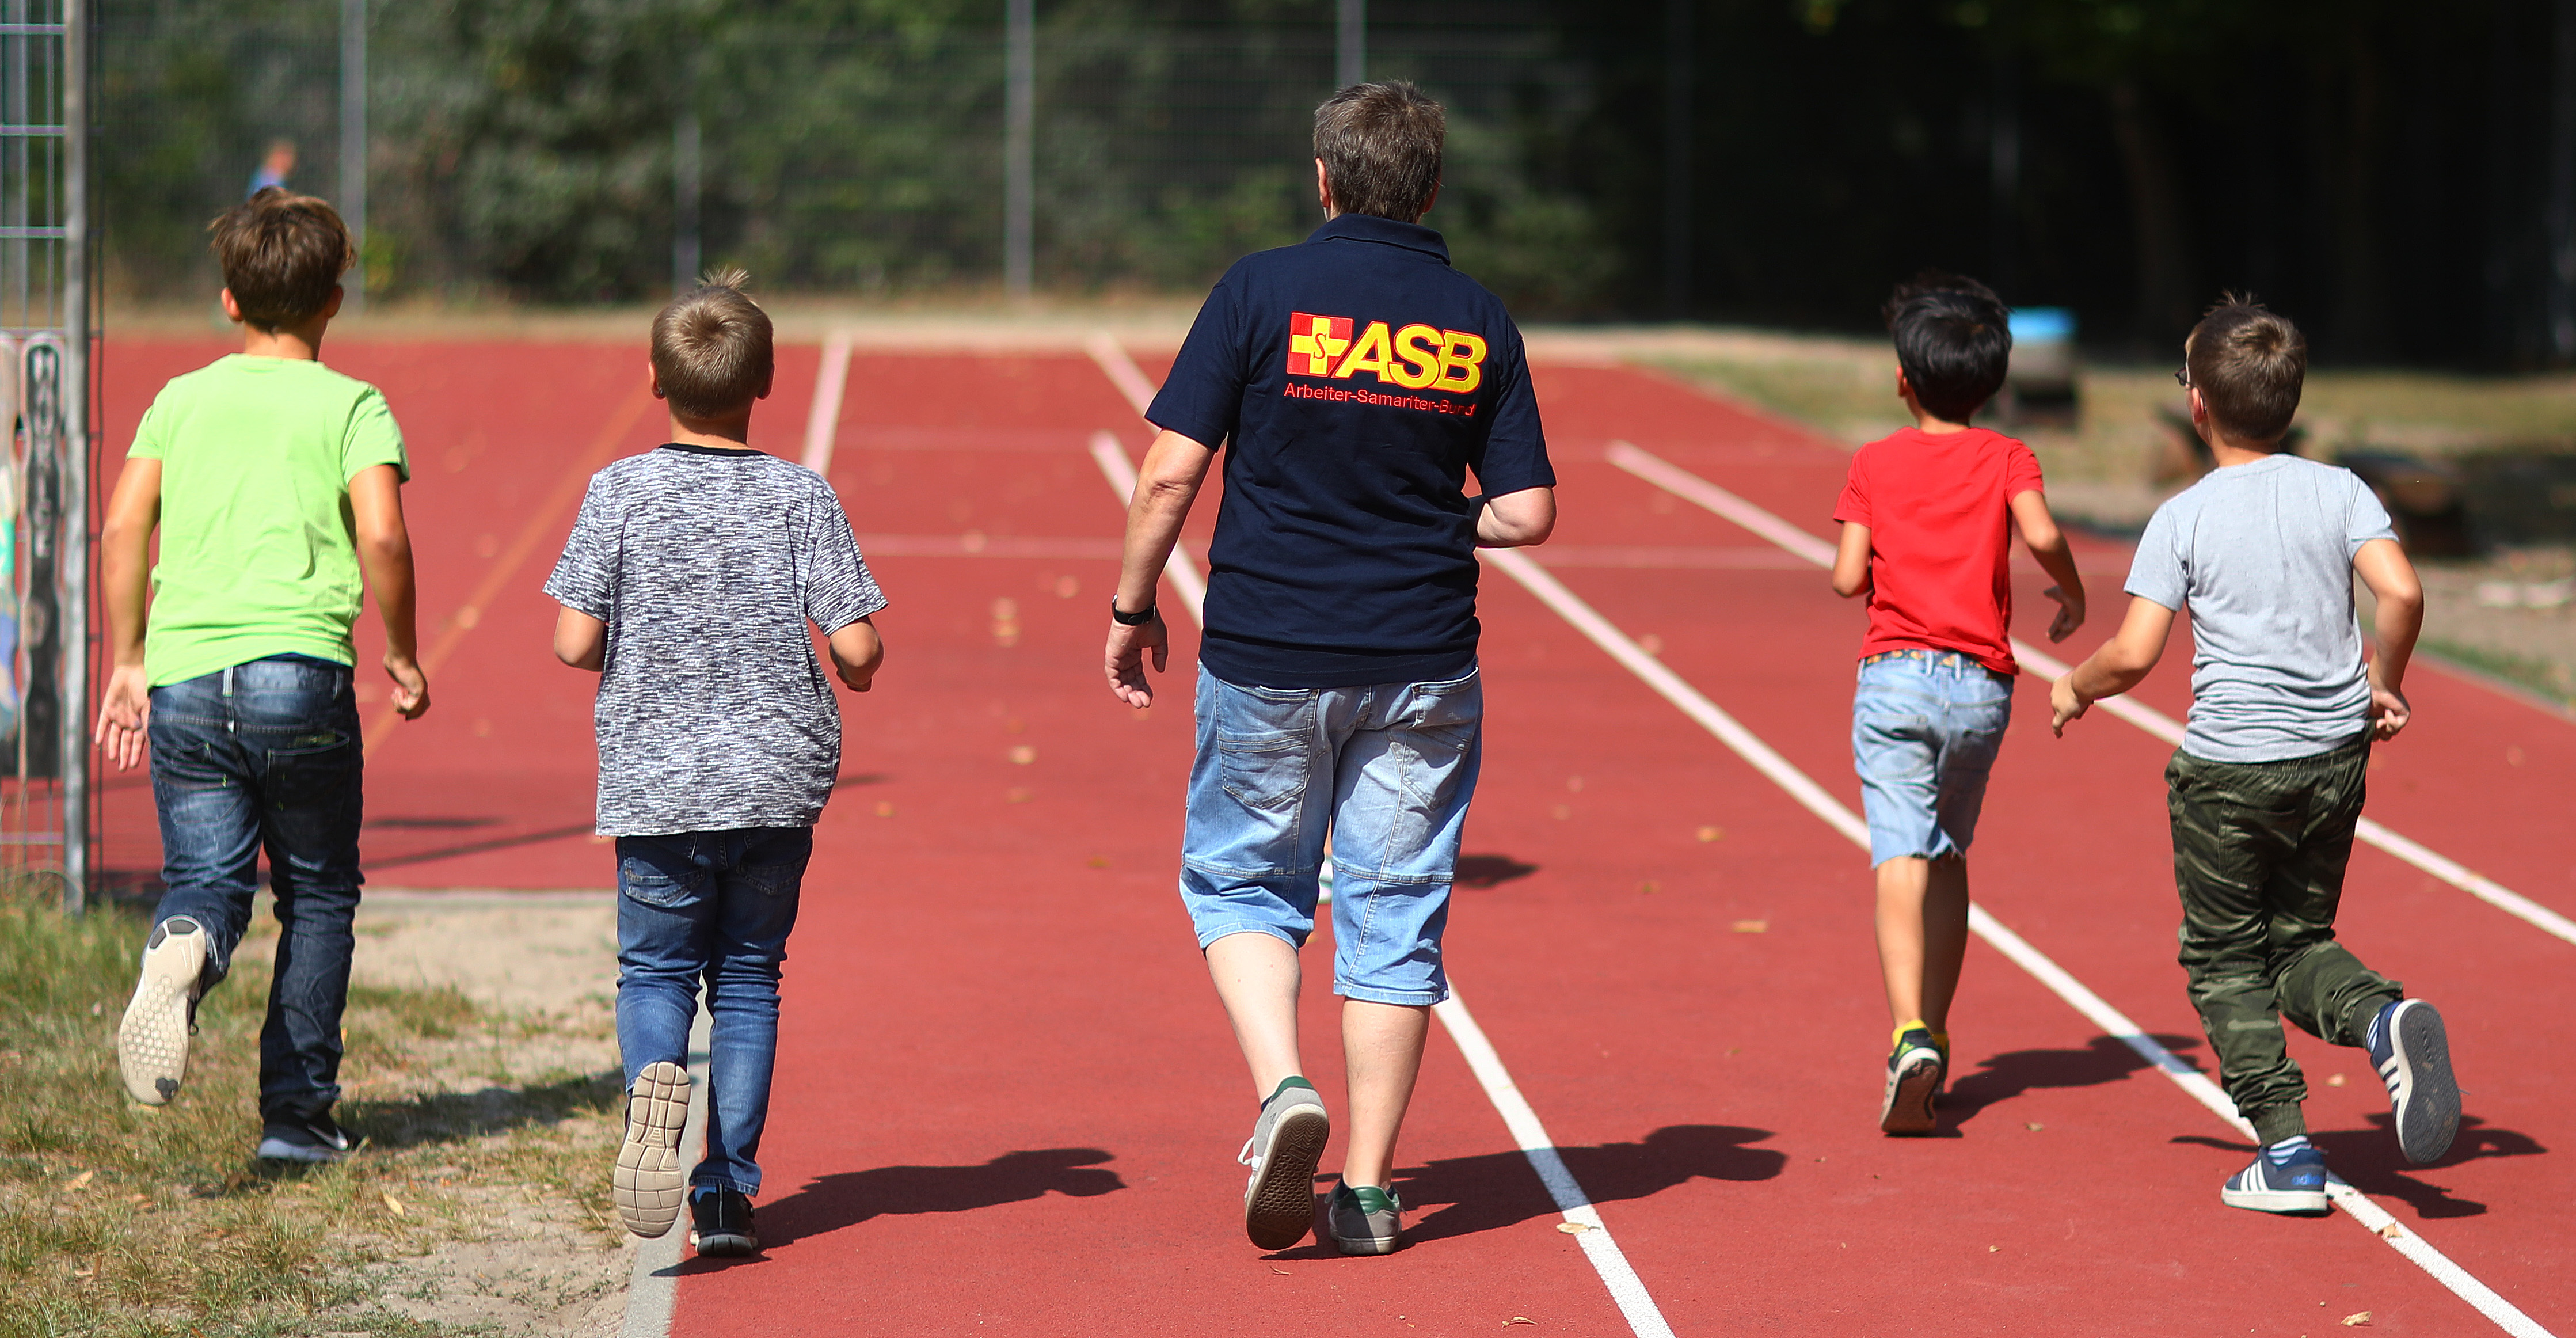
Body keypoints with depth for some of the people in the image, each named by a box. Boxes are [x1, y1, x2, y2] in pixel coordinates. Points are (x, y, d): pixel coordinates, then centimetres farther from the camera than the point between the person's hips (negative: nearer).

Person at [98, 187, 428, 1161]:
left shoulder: (181, 400, 13)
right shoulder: (351, 405, 4)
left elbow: (121, 532, 5)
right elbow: (382, 538, -9)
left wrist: (128, 663, 12)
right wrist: (402, 655, 4)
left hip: (182, 676, 2)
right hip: (300, 671, -2)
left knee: (207, 878, 1)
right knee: (317, 896, 12)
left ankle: (183, 946, -36)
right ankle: (297, 1112, 10)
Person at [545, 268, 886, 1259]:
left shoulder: (620, 491, -5)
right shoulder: (802, 495, -5)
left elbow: (575, 644, -8)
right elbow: (855, 646, -9)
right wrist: (858, 670, 14)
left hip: (656, 787, -1)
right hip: (778, 779, 1)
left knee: (654, 968, 11)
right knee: (748, 975, 13)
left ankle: (653, 1080, -22)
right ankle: (727, 1192, 9)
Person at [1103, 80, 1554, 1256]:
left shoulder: (1263, 291, -6)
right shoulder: (1479, 322, 2)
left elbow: (1172, 470, -9)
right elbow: (1527, 512, 1)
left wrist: (1133, 606, 3)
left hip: (1267, 652, -2)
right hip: (1423, 663, 2)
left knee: (1239, 879, 15)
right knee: (1393, 912, 9)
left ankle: (1281, 1086, -8)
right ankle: (1369, 1187, 9)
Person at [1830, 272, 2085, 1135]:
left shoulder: (1875, 464, 5)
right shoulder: (2007, 458, 5)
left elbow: (1847, 579, -2)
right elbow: (2041, 534, -13)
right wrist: (2072, 594, 5)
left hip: (1896, 675, -2)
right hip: (1982, 684, 2)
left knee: (1903, 859, -12)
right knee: (1949, 855, 19)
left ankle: (1912, 1037, -31)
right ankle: (1935, 1036, 22)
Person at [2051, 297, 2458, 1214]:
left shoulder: (2182, 519, -7)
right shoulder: (2339, 492, 1)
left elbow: (2133, 656, -11)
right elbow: (2401, 594, -11)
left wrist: (2074, 690, 9)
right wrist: (2384, 685, 6)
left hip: (2227, 767, -4)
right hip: (2335, 755, 4)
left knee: (2226, 962, 9)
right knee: (2300, 942, 18)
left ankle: (2286, 1151, 0)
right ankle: (2384, 1017, -15)